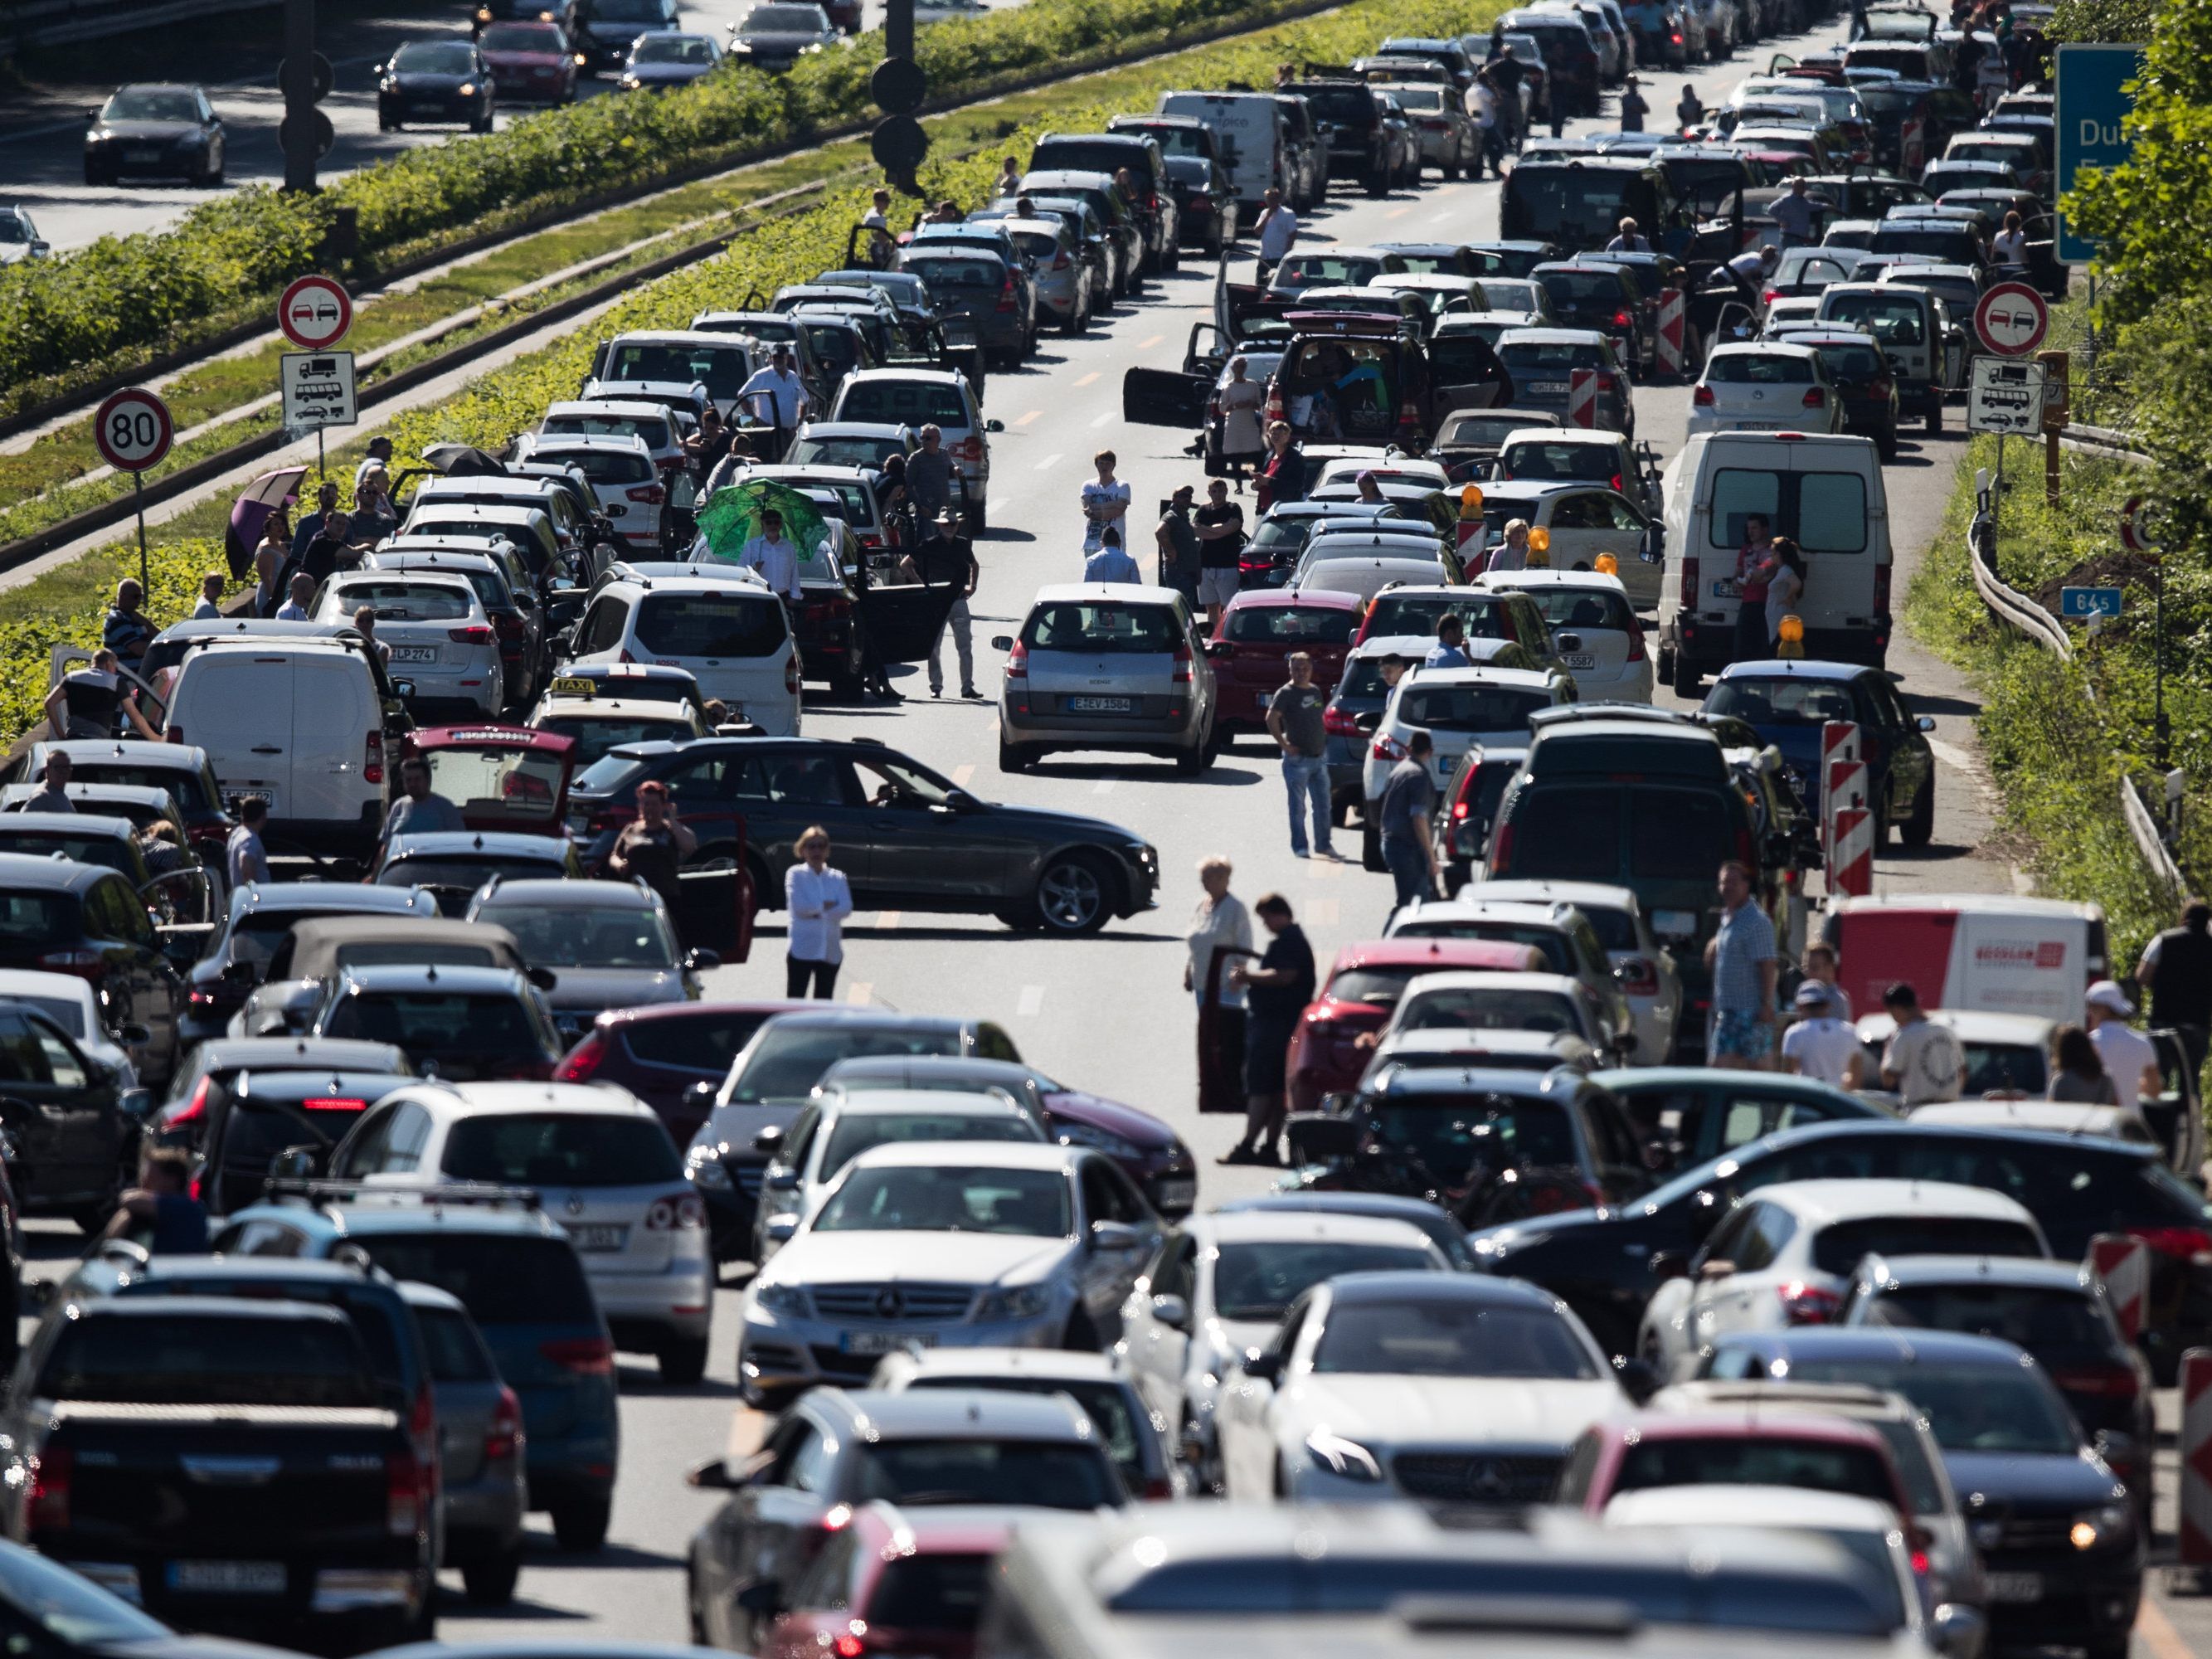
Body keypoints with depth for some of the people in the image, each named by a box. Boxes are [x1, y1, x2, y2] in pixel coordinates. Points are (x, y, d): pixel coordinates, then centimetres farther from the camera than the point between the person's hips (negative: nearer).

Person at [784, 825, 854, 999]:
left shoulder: (837, 878, 9)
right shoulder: (795, 874, 2)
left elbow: (846, 909, -5)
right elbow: (798, 906, -12)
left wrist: (816, 911, -12)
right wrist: (828, 906, -8)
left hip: (831, 951, 3)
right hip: (802, 950, -3)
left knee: (823, 1003, 8)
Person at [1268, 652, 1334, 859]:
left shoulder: (1315, 691, 12)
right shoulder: (1286, 693, -9)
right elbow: (1271, 718, -18)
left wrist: (1323, 741, 13)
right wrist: (1284, 745, -19)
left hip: (1319, 756, 6)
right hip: (1298, 758, -6)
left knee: (1323, 805, 10)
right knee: (1298, 807, -1)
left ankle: (1323, 845, 19)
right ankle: (1299, 848, 5)